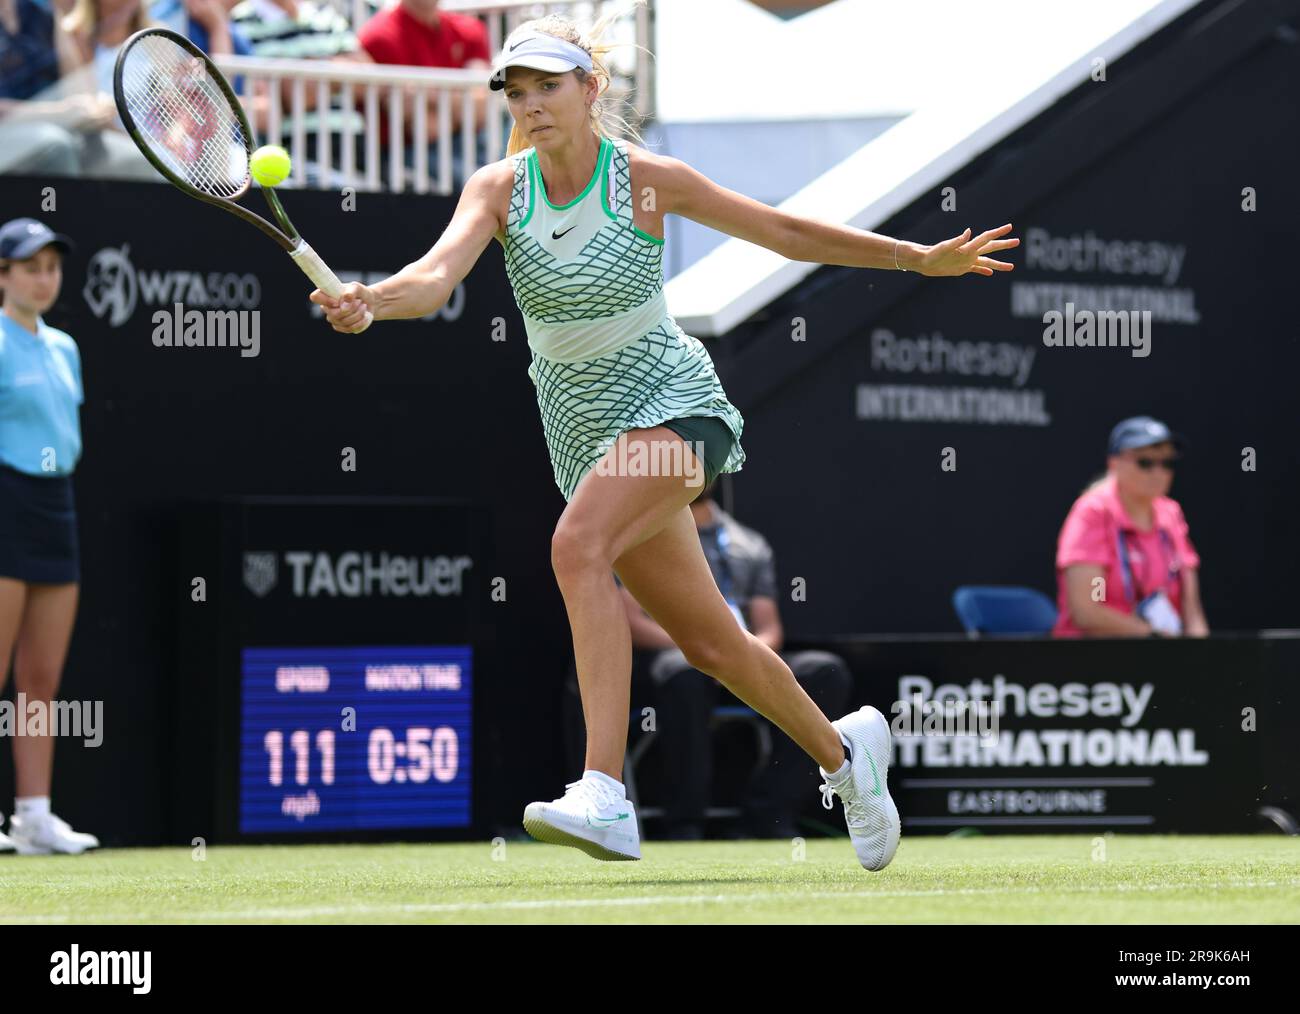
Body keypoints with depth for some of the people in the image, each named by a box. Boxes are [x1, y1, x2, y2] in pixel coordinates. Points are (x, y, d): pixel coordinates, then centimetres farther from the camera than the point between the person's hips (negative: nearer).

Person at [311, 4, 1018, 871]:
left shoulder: (648, 180, -12)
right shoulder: (499, 189, -5)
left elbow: (785, 232, -1)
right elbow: (439, 273, -23)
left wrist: (921, 257, 0)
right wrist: (369, 302, -45)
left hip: (671, 404, -5)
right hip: (581, 431, 5)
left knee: (578, 545, -33)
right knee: (710, 643, 11)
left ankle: (605, 796, -40)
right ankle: (843, 750, 38)